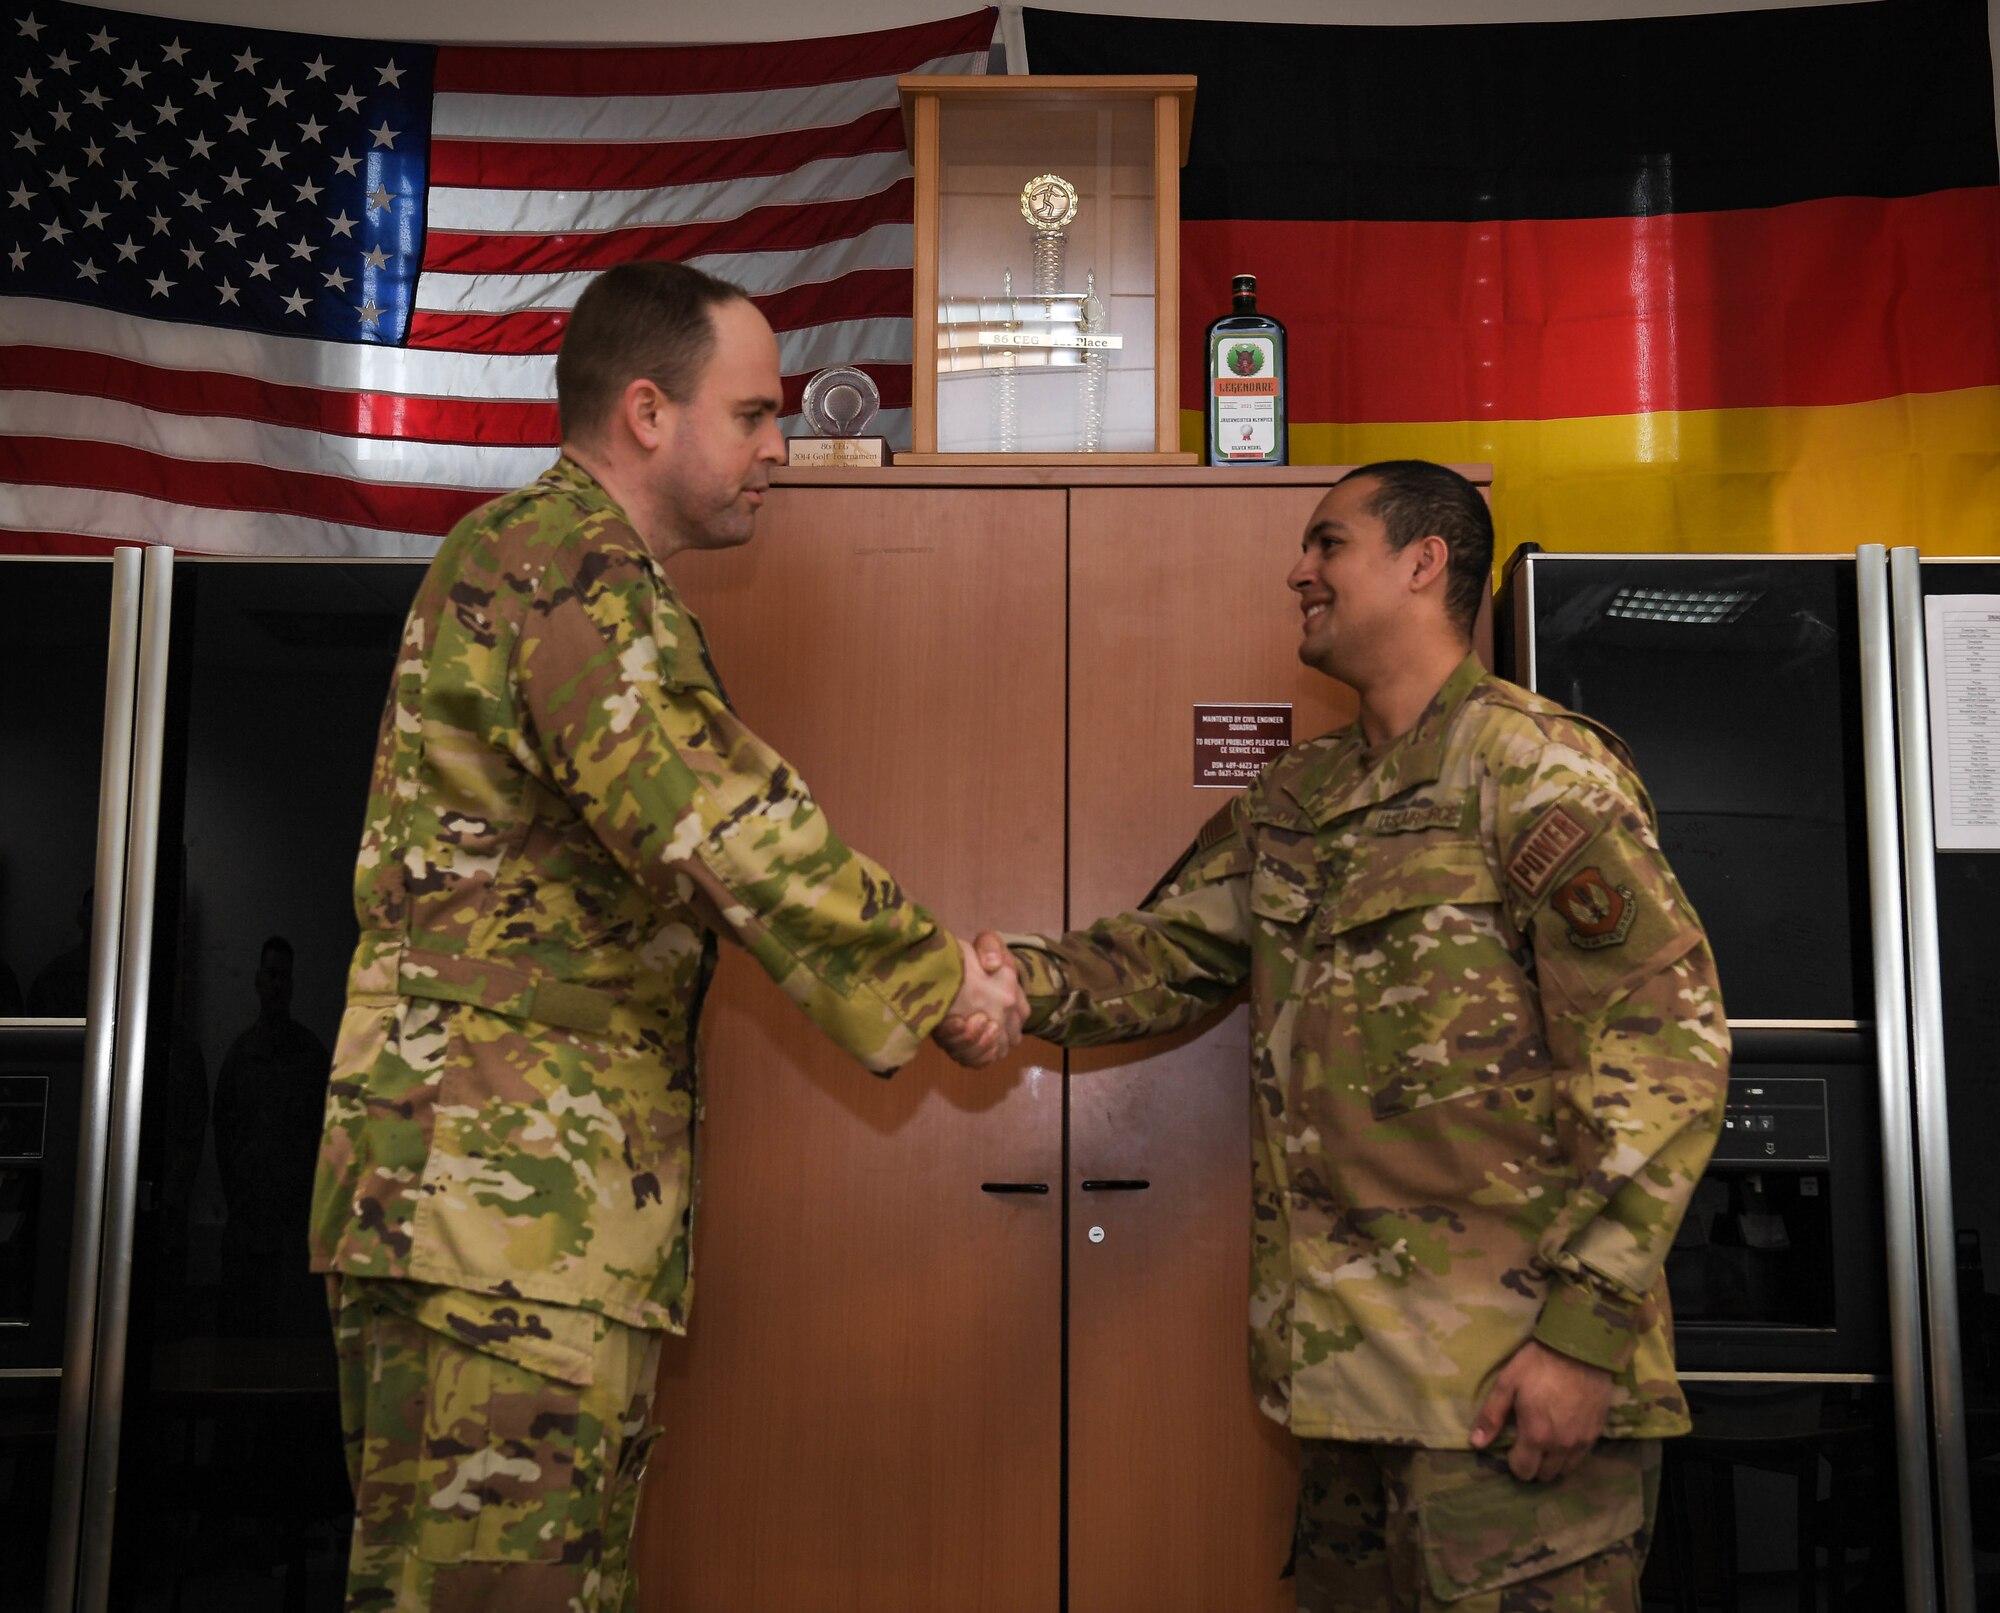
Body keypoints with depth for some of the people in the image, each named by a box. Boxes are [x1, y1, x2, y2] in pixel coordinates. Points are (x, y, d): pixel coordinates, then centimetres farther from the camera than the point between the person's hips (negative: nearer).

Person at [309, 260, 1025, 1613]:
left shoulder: (559, 561, 23)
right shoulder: (568, 559, -11)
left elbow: (675, 832, 24)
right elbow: (720, 826, -20)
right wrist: (936, 971, -8)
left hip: (549, 1195, 10)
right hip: (501, 1189, -10)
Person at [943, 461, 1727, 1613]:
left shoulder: (1533, 767, -9)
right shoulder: (1297, 800, 15)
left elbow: (1667, 1043, -15)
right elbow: (1165, 958, 15)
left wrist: (1587, 1332, -19)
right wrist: (1022, 981, -6)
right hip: (1349, 1362, 7)